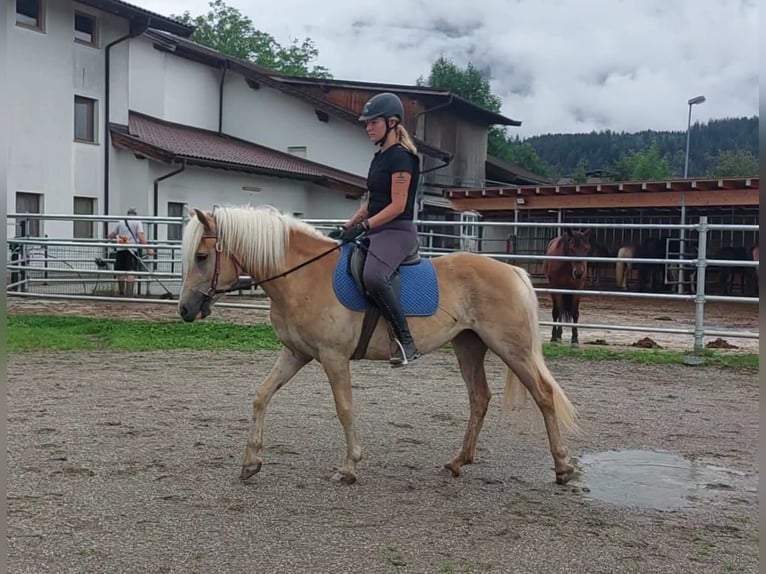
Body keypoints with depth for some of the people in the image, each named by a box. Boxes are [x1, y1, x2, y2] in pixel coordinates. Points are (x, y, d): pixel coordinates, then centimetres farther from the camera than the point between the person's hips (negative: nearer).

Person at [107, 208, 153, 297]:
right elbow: (140, 237, -7)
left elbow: (111, 235, 20)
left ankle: (121, 292, 17)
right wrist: (148, 249, -11)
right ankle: (129, 294, -15)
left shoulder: (121, 222, 18)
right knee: (131, 272, -7)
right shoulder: (138, 222, 6)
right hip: (131, 249, -4)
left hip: (120, 249, 4)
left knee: (120, 272, 12)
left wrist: (108, 237, 44)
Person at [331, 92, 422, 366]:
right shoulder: (379, 157, 17)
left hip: (397, 231, -11)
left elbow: (398, 205, -17)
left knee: (373, 276, -35)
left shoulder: (401, 156, -11)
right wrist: (347, 227, 11)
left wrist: (363, 226, -20)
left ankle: (407, 342, -29)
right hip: (377, 231, 11)